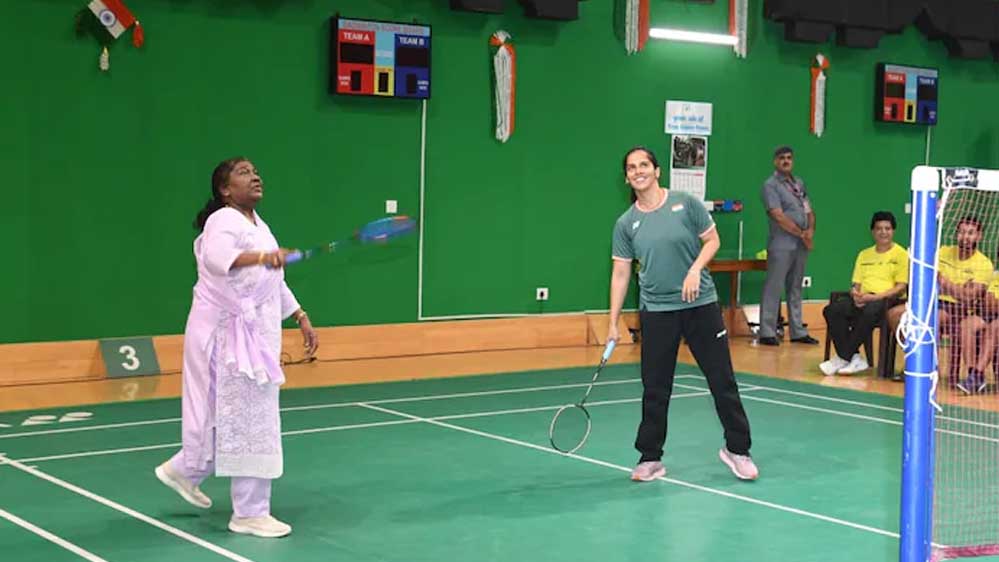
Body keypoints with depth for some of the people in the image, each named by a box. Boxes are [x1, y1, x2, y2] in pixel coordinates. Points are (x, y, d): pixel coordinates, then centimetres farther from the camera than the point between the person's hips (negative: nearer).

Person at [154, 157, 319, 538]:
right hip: (226, 333, -9)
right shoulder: (224, 221, -15)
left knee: (236, 417, 19)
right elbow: (215, 258, -38)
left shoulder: (259, 226, 15)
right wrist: (261, 256, -52)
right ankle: (250, 514, 6)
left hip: (253, 334, 9)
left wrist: (301, 318, 20)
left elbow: (274, 282, 23)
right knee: (248, 420, -4)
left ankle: (184, 471, 38)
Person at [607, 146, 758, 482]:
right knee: (655, 389, 5)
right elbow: (620, 273, 4)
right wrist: (613, 322, 1)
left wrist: (695, 270, -15)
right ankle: (650, 458, 17)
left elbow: (712, 240, 2)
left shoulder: (685, 204, -3)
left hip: (700, 304, -1)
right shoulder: (626, 224, 2)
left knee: (722, 380, 3)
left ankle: (737, 449, 18)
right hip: (656, 312, 1)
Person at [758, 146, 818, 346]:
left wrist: (811, 230, -4)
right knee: (773, 288, -5)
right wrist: (802, 234, -11)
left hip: (801, 245, 7)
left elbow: (809, 211, 16)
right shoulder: (771, 185, -6)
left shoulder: (799, 183, 16)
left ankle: (798, 331, 17)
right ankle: (767, 333, -1)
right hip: (781, 245, -7)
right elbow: (779, 217, -14)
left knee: (795, 289, 12)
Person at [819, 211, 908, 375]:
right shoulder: (864, 254, 23)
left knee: (869, 312, -40)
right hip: (862, 300, 5)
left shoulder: (901, 254, 6)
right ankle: (854, 358, -28)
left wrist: (875, 297, -17)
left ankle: (843, 357, -29)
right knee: (831, 310, -24)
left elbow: (900, 288, -3)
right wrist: (855, 294, -6)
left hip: (886, 301, -5)